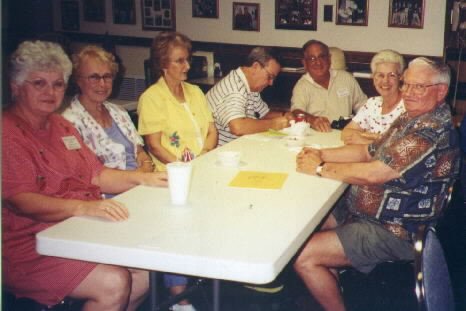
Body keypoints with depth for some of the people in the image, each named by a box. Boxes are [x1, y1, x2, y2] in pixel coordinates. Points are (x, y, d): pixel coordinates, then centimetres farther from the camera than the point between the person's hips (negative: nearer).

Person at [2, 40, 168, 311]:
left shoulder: (61, 126, 18)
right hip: (30, 247, -9)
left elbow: (97, 175, 19)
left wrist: (143, 178, 3)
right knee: (113, 283, -24)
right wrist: (83, 207, -36)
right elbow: (23, 201, -22)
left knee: (146, 269, -5)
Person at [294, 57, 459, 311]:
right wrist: (321, 154, 0)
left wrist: (320, 168, -15)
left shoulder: (433, 133, -24)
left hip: (394, 231, -11)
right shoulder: (410, 119, 9)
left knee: (304, 257, -18)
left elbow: (373, 174, -26)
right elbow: (369, 152, 15)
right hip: (367, 212, 11)